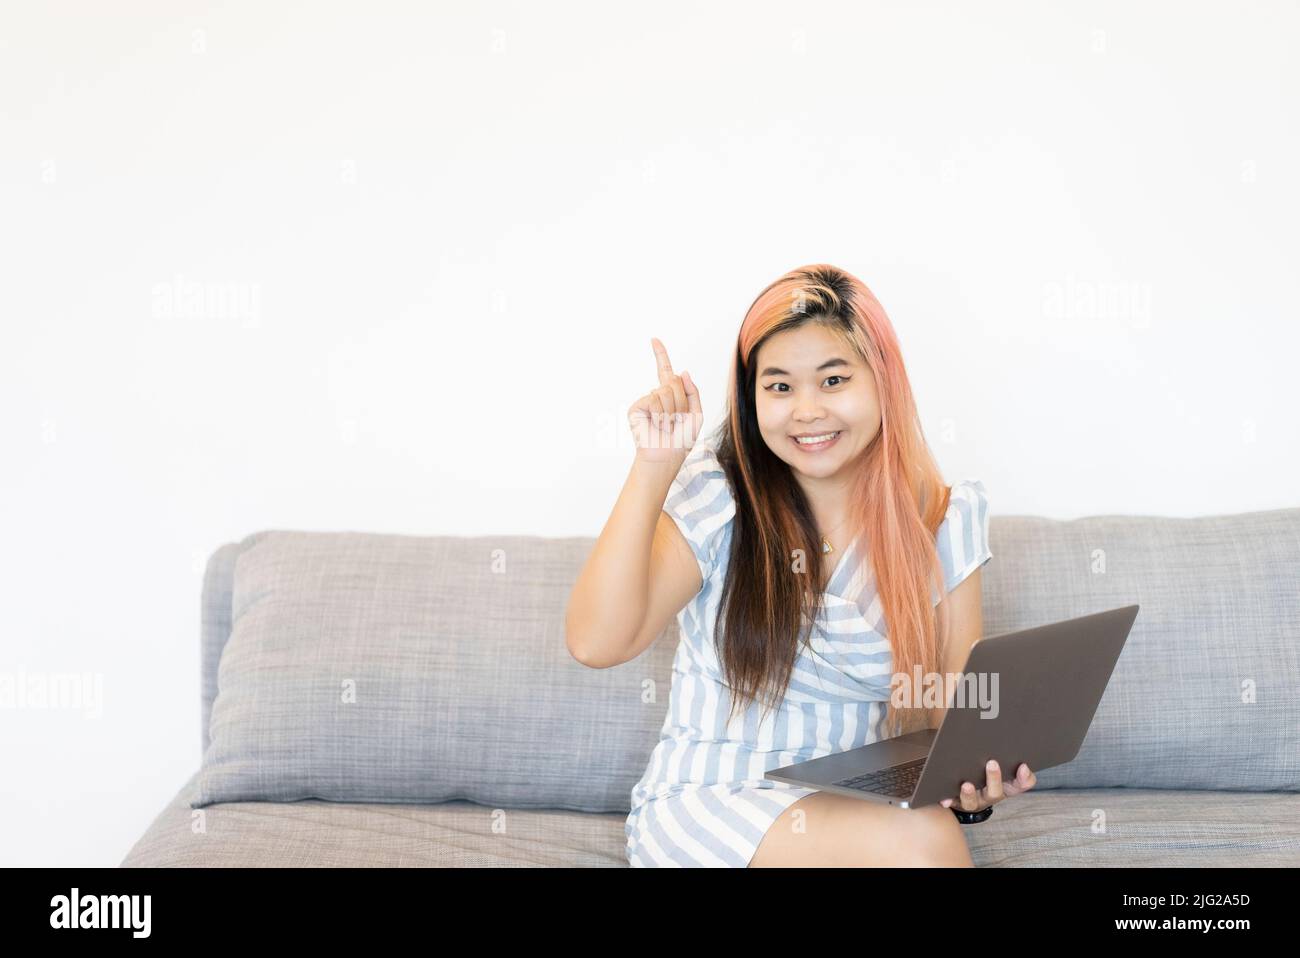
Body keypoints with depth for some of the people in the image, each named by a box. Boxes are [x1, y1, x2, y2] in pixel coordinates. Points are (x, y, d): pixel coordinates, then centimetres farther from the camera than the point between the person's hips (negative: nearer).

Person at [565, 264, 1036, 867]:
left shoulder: (944, 518, 2)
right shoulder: (717, 493, -6)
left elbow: (959, 702, 3)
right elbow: (596, 643, -17)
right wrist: (654, 468, -21)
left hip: (863, 809, 3)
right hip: (705, 800, -3)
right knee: (920, 840, -29)